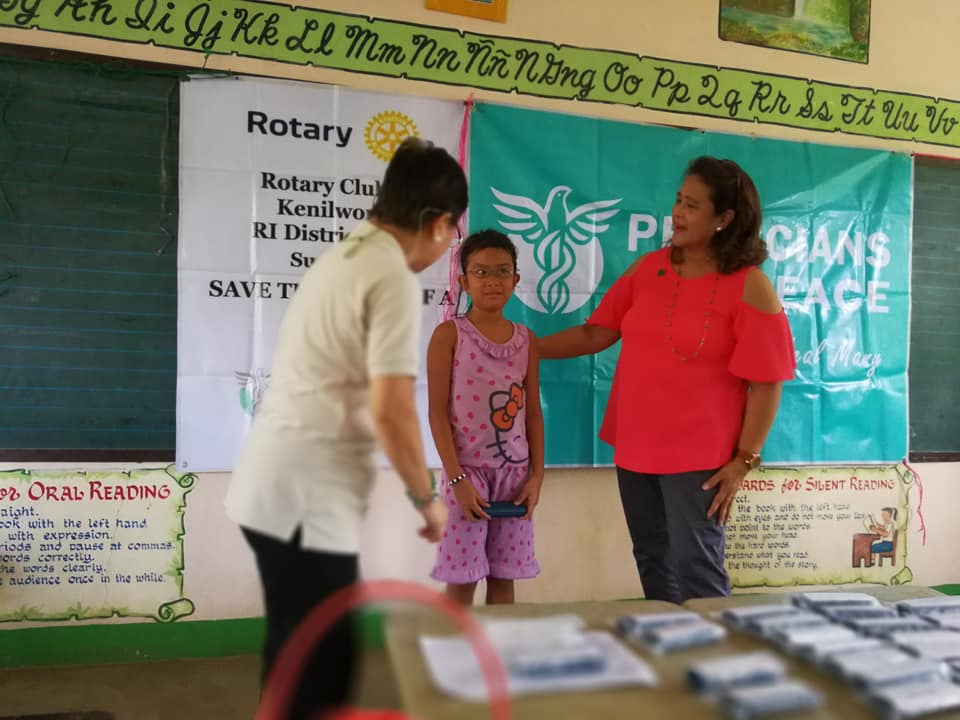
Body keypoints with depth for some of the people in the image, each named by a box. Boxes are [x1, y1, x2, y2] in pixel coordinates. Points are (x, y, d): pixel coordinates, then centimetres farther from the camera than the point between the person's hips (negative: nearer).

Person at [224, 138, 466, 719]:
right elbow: (391, 411, -21)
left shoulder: (341, 258, 13)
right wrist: (426, 498, -5)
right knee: (321, 664, 2)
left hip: (272, 485, 9)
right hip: (307, 499, -9)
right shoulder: (394, 279, -15)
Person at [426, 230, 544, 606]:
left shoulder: (525, 339, 7)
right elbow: (438, 412, -8)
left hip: (514, 472, 4)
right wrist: (457, 477, -14)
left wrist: (536, 474, 2)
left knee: (504, 578, 11)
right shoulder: (449, 334, -5)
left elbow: (533, 411, 9)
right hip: (468, 469, -4)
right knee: (461, 581, 2)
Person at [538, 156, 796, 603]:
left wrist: (744, 460, -14)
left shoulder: (750, 287, -12)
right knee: (652, 560, 18)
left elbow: (766, 382, -12)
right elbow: (596, 333, 7)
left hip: (699, 457, -6)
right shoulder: (650, 268, 4)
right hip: (635, 449, 6)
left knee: (697, 568, 1)